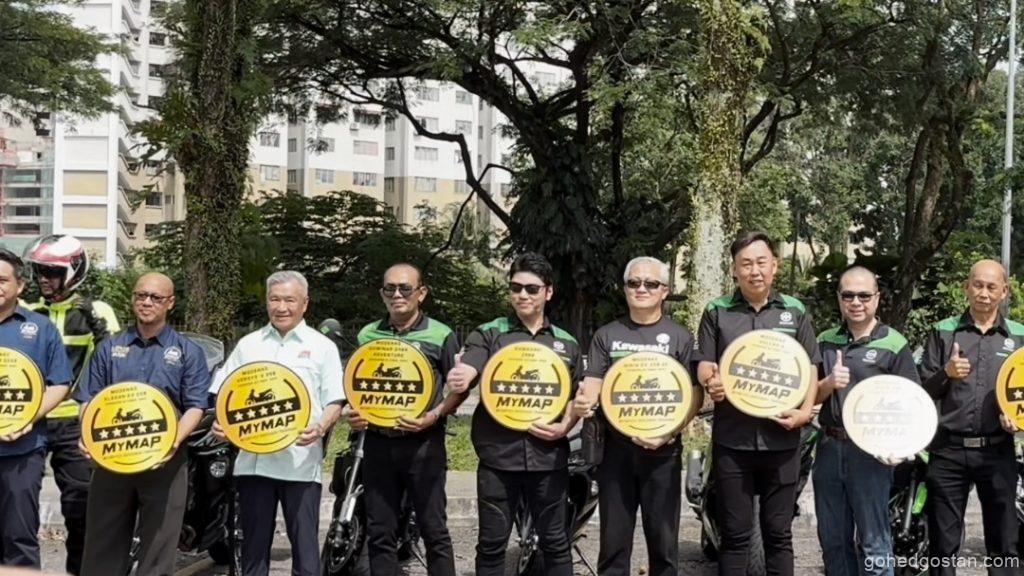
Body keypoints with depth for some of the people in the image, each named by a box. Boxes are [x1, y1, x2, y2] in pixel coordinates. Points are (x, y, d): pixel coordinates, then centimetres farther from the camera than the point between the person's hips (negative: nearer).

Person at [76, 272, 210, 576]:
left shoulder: (188, 352, 4)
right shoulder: (109, 347, 12)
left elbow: (195, 406, -3)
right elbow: (89, 399, 10)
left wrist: (175, 441, -21)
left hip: (164, 461, -2)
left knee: (158, 548, 3)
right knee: (103, 544, 8)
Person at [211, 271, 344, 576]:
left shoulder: (322, 346, 5)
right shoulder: (248, 344, 13)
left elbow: (334, 401, 1)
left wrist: (320, 428, -19)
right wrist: (221, 423, -7)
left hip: (301, 461, -3)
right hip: (253, 459, 3)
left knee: (304, 543, 0)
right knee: (254, 543, 10)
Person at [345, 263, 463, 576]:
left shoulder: (441, 335, -1)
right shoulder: (366, 335, 10)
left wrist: (434, 416, -16)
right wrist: (352, 413, -3)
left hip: (423, 443, -3)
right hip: (378, 443, 4)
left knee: (434, 531, 1)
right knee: (380, 533, 9)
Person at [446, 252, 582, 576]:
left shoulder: (566, 343, 10)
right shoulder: (488, 334, 2)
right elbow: (466, 371, -15)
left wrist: (565, 426, -4)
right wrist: (459, 380, -38)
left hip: (548, 457, 2)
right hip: (498, 456, -2)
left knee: (555, 542, 11)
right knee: (492, 543, 6)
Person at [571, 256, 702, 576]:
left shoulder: (680, 337, 5)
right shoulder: (606, 335, 9)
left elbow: (695, 394, 1)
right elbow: (593, 383, 4)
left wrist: (669, 432, -14)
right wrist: (584, 401, -20)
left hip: (663, 451, -1)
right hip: (616, 449, 1)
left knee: (663, 540, 6)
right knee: (614, 540, 7)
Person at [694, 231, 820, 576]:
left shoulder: (795, 311, 8)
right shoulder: (716, 312, 5)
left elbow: (810, 369, 9)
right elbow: (704, 366, 5)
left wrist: (805, 411, -7)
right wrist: (710, 381, -19)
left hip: (781, 438, 1)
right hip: (732, 438, -1)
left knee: (778, 532, 10)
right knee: (734, 533, 6)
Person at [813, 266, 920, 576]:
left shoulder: (894, 345, -4)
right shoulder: (825, 341, 10)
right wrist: (829, 384, -12)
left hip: (871, 451, -5)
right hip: (829, 447, 5)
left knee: (873, 543, 0)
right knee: (832, 540, 13)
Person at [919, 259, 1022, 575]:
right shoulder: (942, 332, 5)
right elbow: (922, 392, 3)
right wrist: (946, 374, -16)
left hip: (997, 451, 1)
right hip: (948, 450, 0)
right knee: (943, 543, 6)